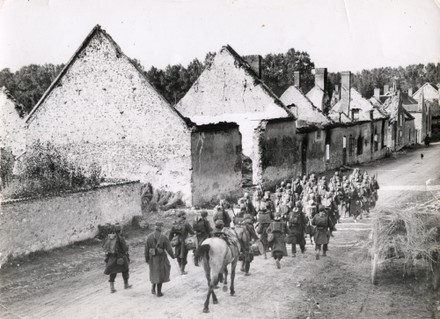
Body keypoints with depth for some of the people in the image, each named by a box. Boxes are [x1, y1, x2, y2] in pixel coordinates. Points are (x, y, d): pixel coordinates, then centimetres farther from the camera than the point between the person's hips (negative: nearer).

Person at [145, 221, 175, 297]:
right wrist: (172, 256, 5)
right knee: (160, 274, 9)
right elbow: (168, 248, -10)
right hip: (161, 258, -3)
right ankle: (159, 292, 13)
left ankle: (153, 288, 15)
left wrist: (146, 259, 10)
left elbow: (146, 248, 0)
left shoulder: (149, 237, -4)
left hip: (152, 257, 3)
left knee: (154, 273, 24)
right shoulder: (163, 237, -15)